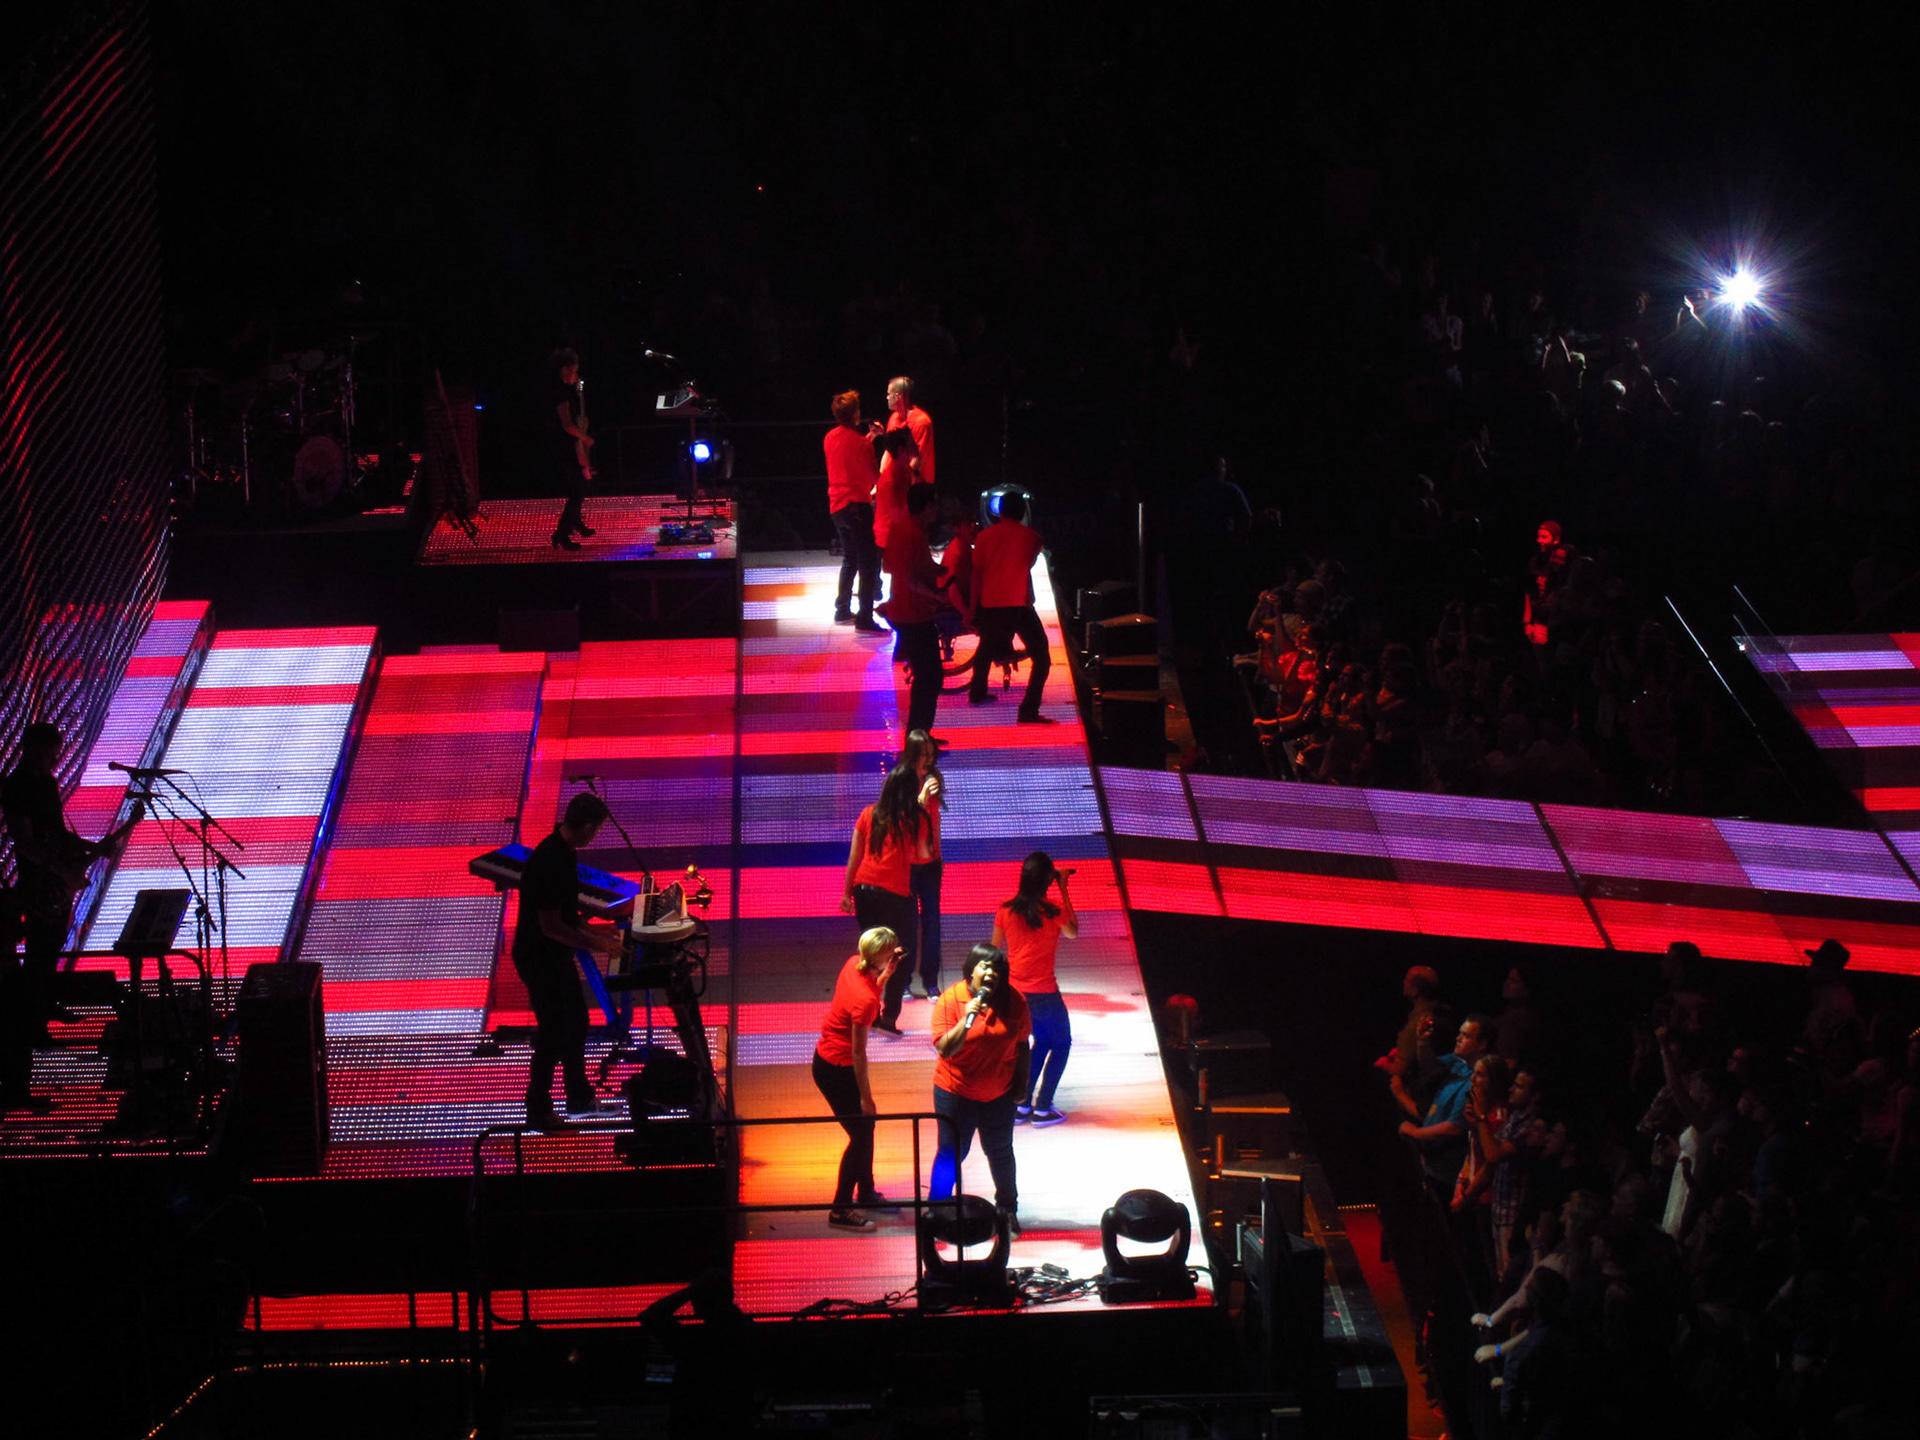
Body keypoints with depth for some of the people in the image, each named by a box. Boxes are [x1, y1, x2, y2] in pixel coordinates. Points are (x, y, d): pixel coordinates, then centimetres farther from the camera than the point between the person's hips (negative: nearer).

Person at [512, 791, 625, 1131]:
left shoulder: (564, 853, 2)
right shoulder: (548, 861, -29)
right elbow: (551, 926, -26)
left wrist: (590, 929, 14)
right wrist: (595, 944, -18)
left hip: (557, 955, 10)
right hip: (538, 958, -10)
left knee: (576, 1022, 21)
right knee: (553, 1033, 1)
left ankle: (579, 1096, 37)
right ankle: (539, 1111, 15)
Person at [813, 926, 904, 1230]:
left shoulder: (855, 964, -9)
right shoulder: (864, 999, -32)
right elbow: (858, 1052, -24)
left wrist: (886, 974, -4)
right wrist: (866, 1097, -16)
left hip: (828, 1055, 9)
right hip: (836, 1069, -9)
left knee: (865, 1127, 22)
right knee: (861, 1136, 4)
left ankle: (866, 1193, 40)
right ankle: (840, 1211, 14)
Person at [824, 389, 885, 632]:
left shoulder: (830, 437, 6)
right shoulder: (859, 442, -17)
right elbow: (874, 476, -12)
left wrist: (868, 438, 24)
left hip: (837, 505, 8)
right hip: (857, 504, -8)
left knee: (850, 558, 22)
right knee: (868, 562, -4)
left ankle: (842, 610, 26)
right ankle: (864, 618, -9)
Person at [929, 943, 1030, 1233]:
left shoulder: (1014, 1000, -7)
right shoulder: (951, 999, -16)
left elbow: (1021, 1045, 3)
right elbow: (944, 1049, -21)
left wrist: (1021, 1084, 6)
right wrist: (967, 1020, -34)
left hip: (999, 1094, 3)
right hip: (956, 1094, -3)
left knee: (1000, 1153, 18)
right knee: (951, 1154, 2)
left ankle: (1007, 1210, 35)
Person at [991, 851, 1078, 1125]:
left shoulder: (1005, 911, -5)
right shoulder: (1054, 912, -15)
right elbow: (1073, 932, 6)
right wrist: (1064, 889, 4)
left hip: (1014, 992, 5)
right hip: (1043, 994, -5)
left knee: (1042, 1041, 26)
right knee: (1061, 1044, 18)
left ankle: (1022, 1104, 23)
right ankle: (1042, 1108, 12)